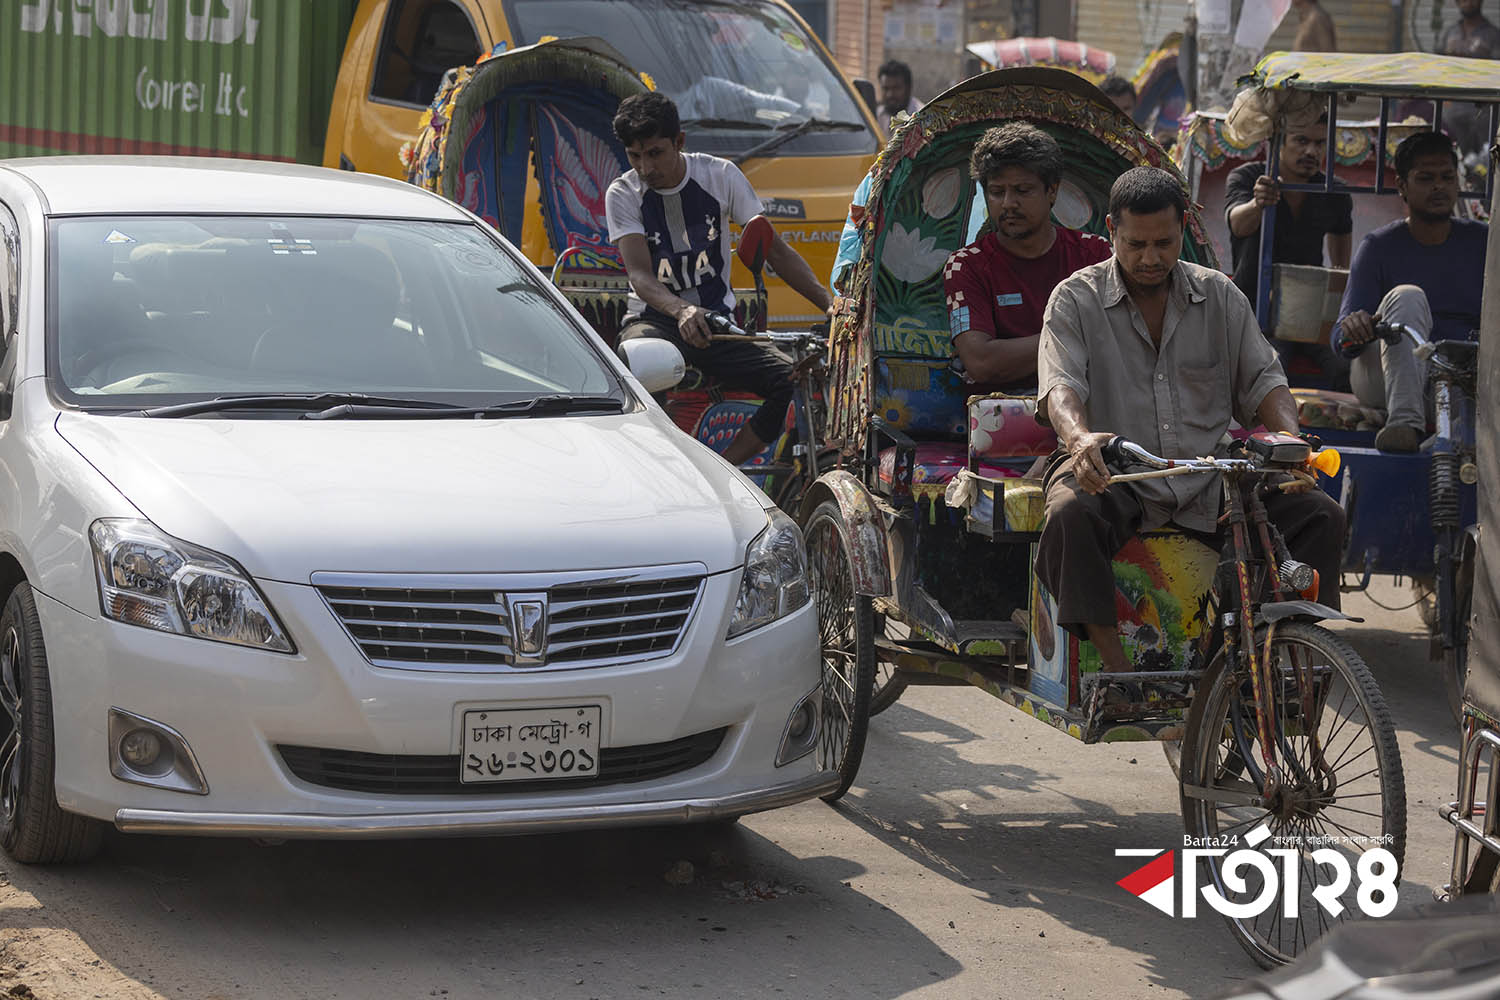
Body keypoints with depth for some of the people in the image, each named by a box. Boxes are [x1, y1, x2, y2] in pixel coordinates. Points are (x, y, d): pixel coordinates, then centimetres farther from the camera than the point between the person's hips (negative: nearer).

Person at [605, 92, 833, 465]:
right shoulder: (623, 194, -2)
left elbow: (775, 249, 4)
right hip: (655, 318, -2)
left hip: (717, 320, 2)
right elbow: (640, 276, -15)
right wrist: (681, 310, -37)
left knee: (795, 382, -22)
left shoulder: (720, 175, 1)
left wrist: (830, 304, -9)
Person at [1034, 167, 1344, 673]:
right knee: (1071, 515, -37)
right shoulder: (1077, 299, 2)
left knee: (1320, 515, -17)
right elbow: (1060, 387, -12)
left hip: (1211, 479, 3)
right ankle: (1116, 670, -30)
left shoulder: (1219, 295, 11)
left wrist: (1292, 441, -13)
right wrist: (1080, 437, -36)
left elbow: (1262, 380, 9)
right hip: (1114, 473, -3)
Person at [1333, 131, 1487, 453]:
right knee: (1407, 296, -31)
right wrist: (1352, 329, -27)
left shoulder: (1482, 241, 10)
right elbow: (1341, 340, -1)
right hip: (1384, 375, -1)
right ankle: (1404, 421, -45)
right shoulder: (1379, 247, 5)